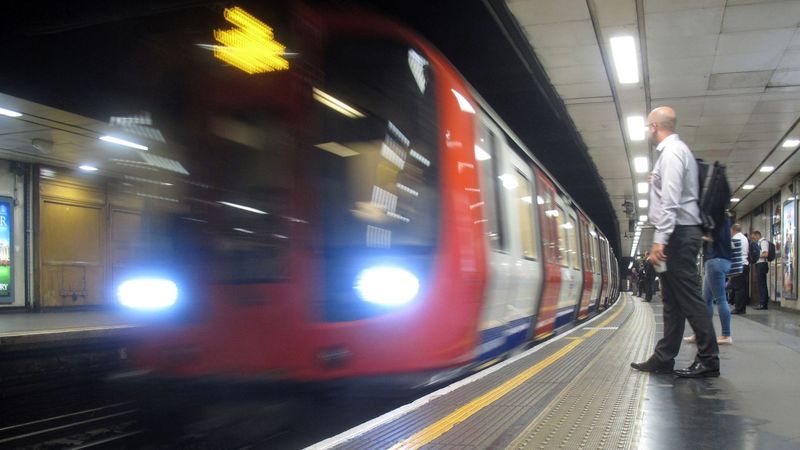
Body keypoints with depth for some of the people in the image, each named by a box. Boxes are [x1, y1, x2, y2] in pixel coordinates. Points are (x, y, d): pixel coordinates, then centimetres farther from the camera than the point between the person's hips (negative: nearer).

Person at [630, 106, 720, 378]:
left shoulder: (672, 151, -11)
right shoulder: (675, 151, 20)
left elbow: (670, 200, -21)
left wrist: (660, 239, -25)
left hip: (677, 234, -10)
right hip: (679, 234, 10)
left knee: (689, 298, -7)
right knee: (673, 301, 11)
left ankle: (708, 361, -2)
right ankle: (663, 358, 16)